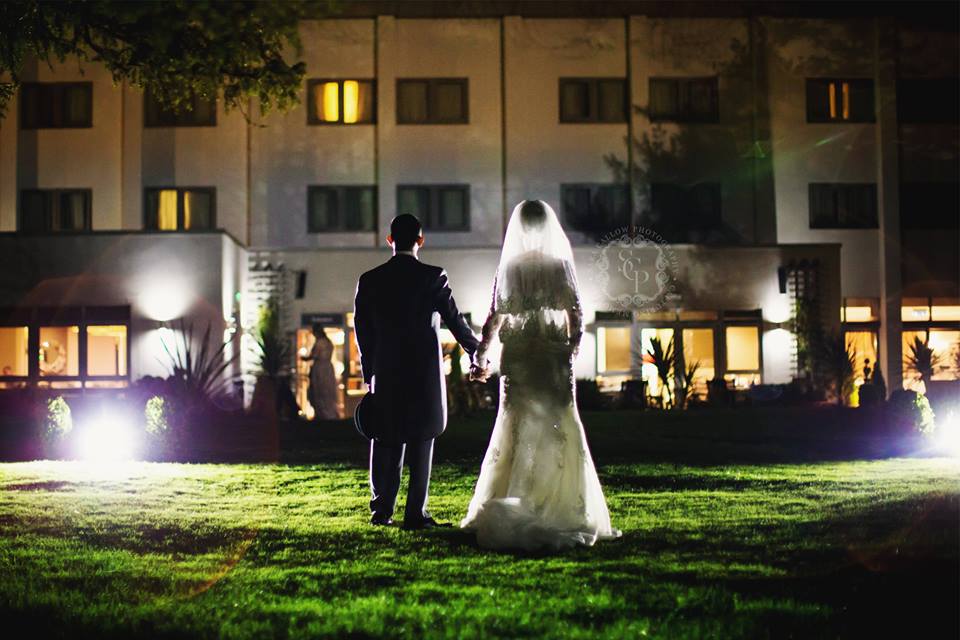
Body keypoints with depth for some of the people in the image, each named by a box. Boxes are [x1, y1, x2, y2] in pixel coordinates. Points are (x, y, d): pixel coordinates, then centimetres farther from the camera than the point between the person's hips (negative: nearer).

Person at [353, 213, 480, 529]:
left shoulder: (369, 281, 0)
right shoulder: (433, 277, -7)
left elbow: (362, 332, 3)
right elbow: (456, 322, -2)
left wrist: (369, 375, 12)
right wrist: (479, 356, 13)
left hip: (385, 376, 2)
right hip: (425, 374, -2)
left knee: (386, 443, 11)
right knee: (420, 443, 4)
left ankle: (381, 509, 13)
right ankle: (415, 513, 4)